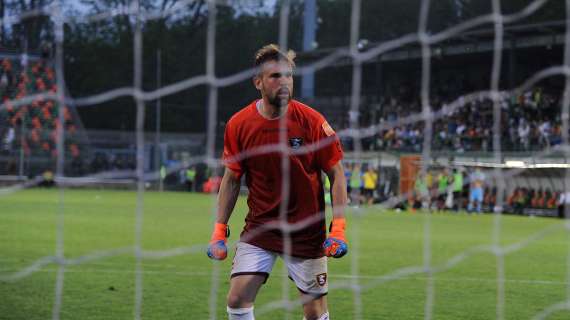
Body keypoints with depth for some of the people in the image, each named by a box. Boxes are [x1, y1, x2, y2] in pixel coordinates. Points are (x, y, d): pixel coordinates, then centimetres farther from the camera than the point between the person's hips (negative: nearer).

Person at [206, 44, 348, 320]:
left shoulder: (311, 121, -11)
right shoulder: (238, 125, -5)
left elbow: (336, 174, -4)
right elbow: (231, 179, 7)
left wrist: (338, 228, -11)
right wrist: (219, 230, 2)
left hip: (307, 232, -2)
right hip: (258, 228, 2)